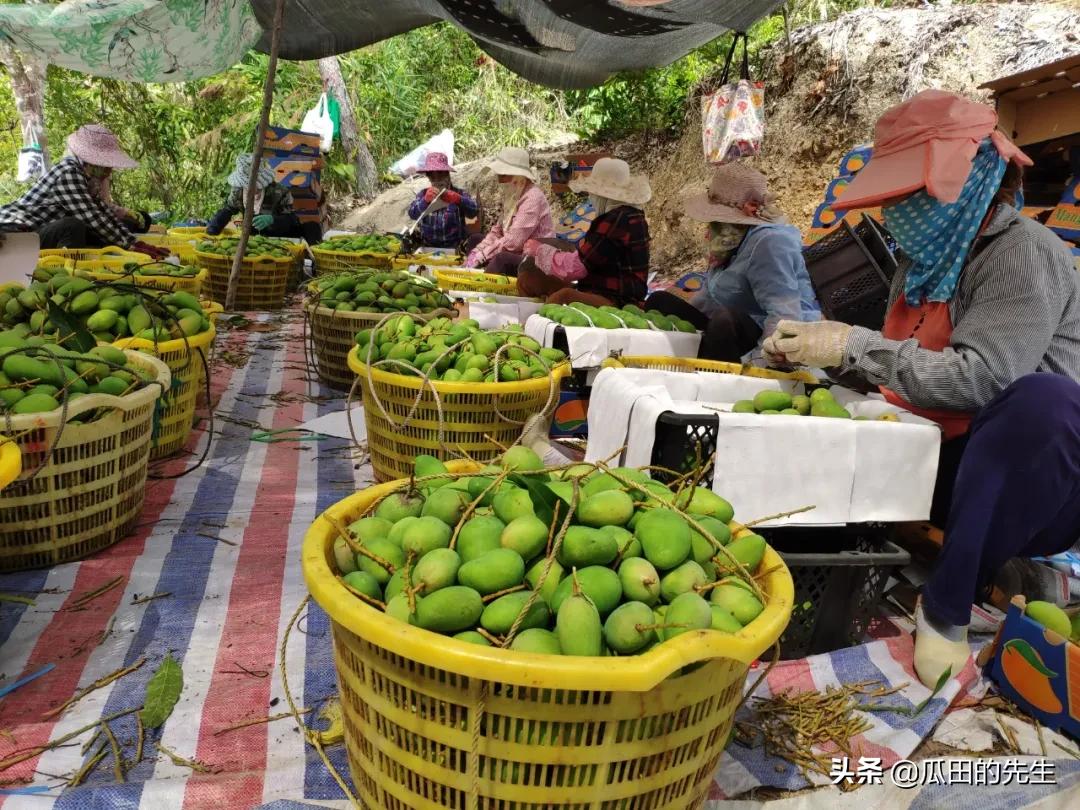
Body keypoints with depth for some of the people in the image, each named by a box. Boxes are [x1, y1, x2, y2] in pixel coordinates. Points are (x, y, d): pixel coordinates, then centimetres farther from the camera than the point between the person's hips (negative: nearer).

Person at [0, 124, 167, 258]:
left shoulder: (85, 174, 6)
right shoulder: (68, 173, -20)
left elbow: (103, 211, 7)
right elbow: (93, 218, -24)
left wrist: (137, 243, -1)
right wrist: (132, 245, -21)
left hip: (37, 230, 10)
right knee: (73, 227, -31)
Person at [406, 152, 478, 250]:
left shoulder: (458, 193, 2)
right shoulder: (423, 194, 8)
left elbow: (474, 211, -13)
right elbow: (412, 214, -8)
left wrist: (458, 199, -30)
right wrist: (425, 200, -26)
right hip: (428, 248, 2)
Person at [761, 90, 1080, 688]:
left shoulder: (1024, 254, -17)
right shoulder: (925, 261, 8)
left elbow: (978, 377, -29)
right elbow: (898, 365, 10)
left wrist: (853, 345, -26)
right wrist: (812, 345, -4)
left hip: (1028, 488, -7)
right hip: (941, 466, 7)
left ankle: (947, 607, -23)